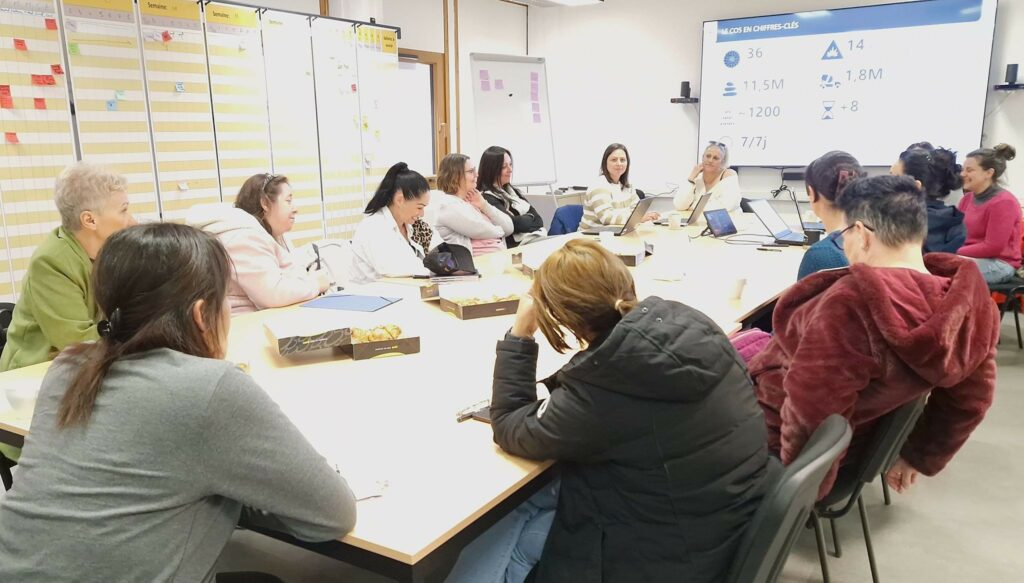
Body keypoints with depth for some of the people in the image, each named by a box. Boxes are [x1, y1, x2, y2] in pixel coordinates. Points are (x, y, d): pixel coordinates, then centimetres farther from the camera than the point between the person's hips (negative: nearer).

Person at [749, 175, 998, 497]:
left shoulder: (852, 303, -35)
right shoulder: (969, 295, -10)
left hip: (776, 432, -8)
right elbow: (971, 398, 4)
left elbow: (809, 418, -30)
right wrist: (919, 457, 17)